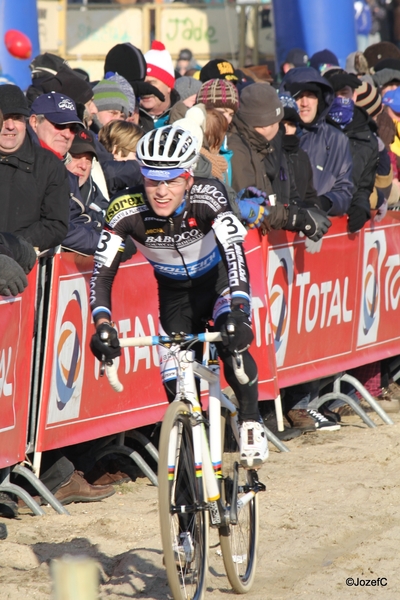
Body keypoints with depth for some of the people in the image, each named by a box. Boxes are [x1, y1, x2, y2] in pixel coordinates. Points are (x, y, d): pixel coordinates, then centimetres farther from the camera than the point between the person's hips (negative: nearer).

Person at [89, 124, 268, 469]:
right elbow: (103, 273, -29)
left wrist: (238, 312, -57)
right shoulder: (126, 211, -30)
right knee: (177, 382, -7)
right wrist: (102, 325, -46)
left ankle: (251, 424, -9)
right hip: (174, 291, 2)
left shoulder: (207, 197, -33)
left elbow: (234, 252, -42)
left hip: (217, 277, -2)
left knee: (232, 343, -29)